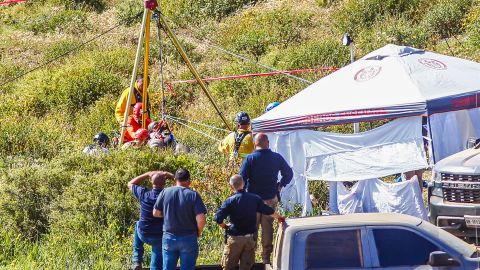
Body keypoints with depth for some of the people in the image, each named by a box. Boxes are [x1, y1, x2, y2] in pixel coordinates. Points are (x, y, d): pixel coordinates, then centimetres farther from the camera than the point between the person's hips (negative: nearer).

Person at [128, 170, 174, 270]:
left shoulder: (144, 194, -17)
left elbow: (130, 184, 4)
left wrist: (147, 174, 1)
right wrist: (171, 176, -7)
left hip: (143, 235, 1)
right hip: (160, 237, -1)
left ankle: (137, 260, 30)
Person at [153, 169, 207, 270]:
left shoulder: (165, 192, -3)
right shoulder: (193, 195, -10)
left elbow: (156, 213, 2)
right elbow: (201, 219, -16)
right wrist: (198, 232, 3)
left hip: (168, 238, 2)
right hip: (188, 239, -2)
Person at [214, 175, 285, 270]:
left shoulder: (230, 201, -11)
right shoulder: (255, 198, 2)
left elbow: (218, 218, -18)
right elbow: (269, 211, 13)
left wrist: (225, 226, 2)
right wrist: (279, 217, 32)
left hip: (235, 238, -4)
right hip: (250, 238, 4)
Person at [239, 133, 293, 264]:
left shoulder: (250, 159, -11)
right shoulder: (277, 158, 0)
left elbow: (241, 179, -13)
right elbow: (289, 173, 12)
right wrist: (280, 185, 20)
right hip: (271, 198, 3)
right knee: (268, 227, 9)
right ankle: (266, 256, 12)